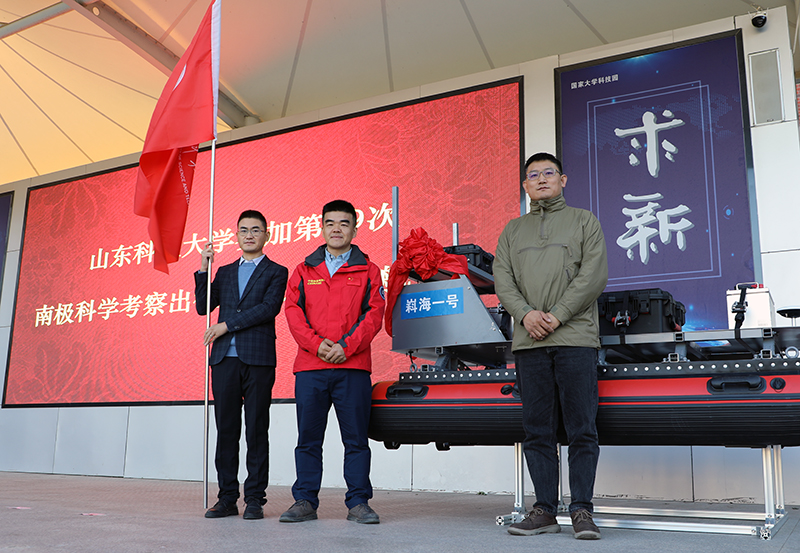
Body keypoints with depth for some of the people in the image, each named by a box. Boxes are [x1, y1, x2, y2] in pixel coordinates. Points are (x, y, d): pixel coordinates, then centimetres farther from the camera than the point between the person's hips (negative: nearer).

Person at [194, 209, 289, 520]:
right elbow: (202, 307, 13)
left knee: (256, 431, -1)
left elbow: (269, 308, -8)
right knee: (226, 430, 4)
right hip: (225, 358, 4)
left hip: (258, 358, -4)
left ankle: (255, 499, 5)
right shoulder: (224, 272, 21)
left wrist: (226, 324, -9)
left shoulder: (277, 272, 8)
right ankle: (227, 498, 12)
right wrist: (203, 270, 3)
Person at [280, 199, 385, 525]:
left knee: (356, 438, 2)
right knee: (308, 439, 6)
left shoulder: (368, 271, 10)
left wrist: (346, 347, -12)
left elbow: (374, 314, 1)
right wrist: (317, 344, -11)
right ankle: (305, 501, 16)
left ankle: (358, 503, 11)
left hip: (353, 367, -1)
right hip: (309, 367, 2)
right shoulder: (304, 271, 14)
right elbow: (293, 312, 5)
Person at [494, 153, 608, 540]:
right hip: (528, 342, 3)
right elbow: (502, 278, 9)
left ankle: (581, 510, 5)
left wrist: (557, 315, -12)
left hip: (575, 338, -3)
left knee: (582, 431, -3)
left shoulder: (584, 221, 11)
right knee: (537, 431, 4)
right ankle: (544, 510, 12)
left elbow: (594, 275, -1)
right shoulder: (513, 230, 20)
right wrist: (525, 313, -10)